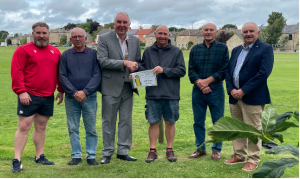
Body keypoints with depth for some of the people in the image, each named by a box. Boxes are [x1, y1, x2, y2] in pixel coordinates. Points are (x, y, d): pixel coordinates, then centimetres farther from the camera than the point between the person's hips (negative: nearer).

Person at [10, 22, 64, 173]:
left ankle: (40, 156, 23)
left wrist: (61, 90, 11)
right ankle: (17, 160, 0)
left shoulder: (55, 52, 12)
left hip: (48, 97, 5)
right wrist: (21, 91, -17)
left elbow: (59, 73, 16)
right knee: (23, 127, -4)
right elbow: (16, 72, -10)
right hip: (29, 96, -5)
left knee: (41, 127, 13)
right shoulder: (23, 50, -4)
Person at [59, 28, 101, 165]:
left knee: (91, 128, 3)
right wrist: (74, 93, -10)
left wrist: (85, 92, -13)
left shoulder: (93, 54, 3)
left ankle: (91, 155, 12)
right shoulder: (65, 55, 7)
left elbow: (97, 75, -3)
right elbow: (62, 77, 1)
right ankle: (76, 155, 16)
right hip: (71, 97, 1)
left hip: (89, 97, -1)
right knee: (73, 128, 6)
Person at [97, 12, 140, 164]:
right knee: (108, 121, 5)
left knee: (126, 121, 10)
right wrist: (125, 63, -22)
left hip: (128, 87, 4)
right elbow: (103, 61, -15)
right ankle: (107, 153, 15)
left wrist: (136, 71, -4)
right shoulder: (104, 39, -4)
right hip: (111, 87, -4)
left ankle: (123, 151, 21)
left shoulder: (135, 40, 9)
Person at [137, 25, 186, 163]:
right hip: (152, 94, 1)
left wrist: (164, 70, -15)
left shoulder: (176, 52, 3)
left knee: (170, 122, 7)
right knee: (153, 122, 4)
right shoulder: (148, 52, 11)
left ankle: (169, 150, 18)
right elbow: (142, 68, 15)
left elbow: (181, 71, -4)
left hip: (171, 95, -1)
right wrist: (136, 67, -7)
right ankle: (152, 150, 13)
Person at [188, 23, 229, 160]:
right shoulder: (195, 49, 10)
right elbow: (191, 70, 4)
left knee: (218, 122, 3)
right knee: (198, 122, 9)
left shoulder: (222, 48, 2)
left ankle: (216, 150, 16)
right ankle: (201, 149, 22)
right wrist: (199, 83, -13)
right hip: (198, 91, 3)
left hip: (216, 90, -3)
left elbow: (224, 70, -6)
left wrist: (207, 81, -14)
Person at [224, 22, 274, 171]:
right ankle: (239, 155, 28)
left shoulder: (265, 49, -5)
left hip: (253, 97, -6)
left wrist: (243, 90, -18)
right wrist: (231, 89, -6)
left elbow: (264, 73, -16)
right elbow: (228, 71, 11)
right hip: (234, 96, 7)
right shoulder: (236, 50, 16)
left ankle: (253, 159, 14)